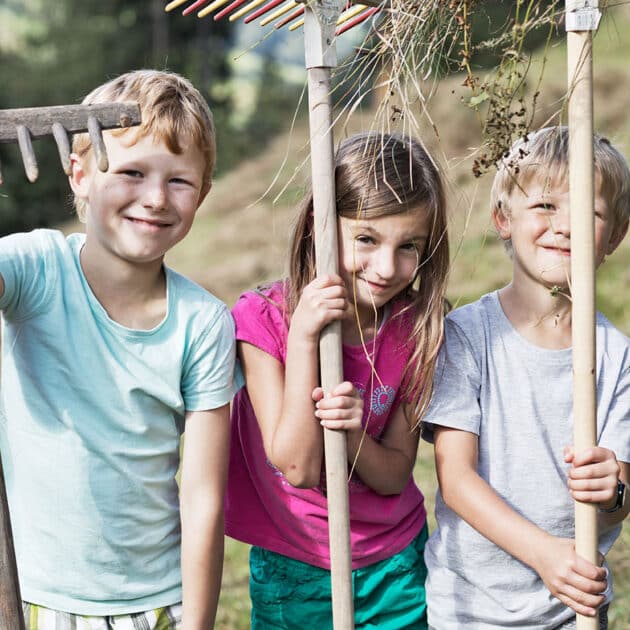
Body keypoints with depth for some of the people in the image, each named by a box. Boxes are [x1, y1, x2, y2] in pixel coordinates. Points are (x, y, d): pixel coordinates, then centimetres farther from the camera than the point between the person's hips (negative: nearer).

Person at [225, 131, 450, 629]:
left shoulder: (416, 327, -9)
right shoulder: (263, 317, -17)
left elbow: (395, 475, -7)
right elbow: (298, 467, -21)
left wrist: (353, 433, -28)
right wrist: (304, 338, -28)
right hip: (291, 569, -2)